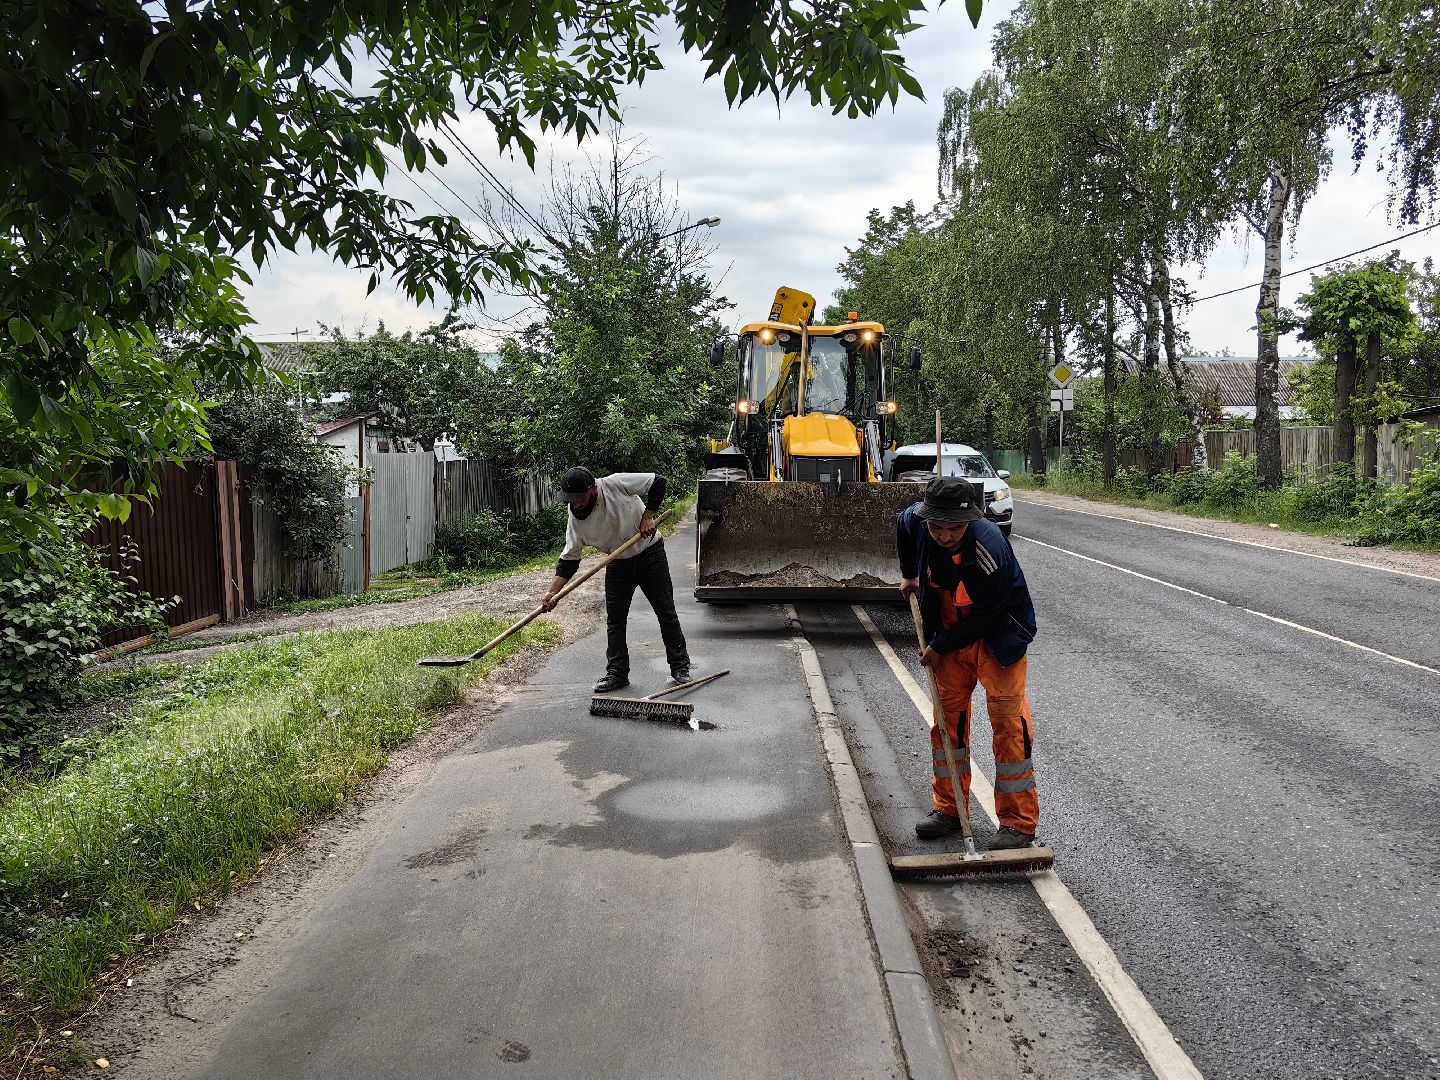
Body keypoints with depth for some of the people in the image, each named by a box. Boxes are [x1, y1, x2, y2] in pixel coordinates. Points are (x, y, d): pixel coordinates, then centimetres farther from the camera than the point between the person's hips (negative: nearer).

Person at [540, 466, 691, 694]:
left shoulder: (615, 484, -24)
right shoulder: (575, 517, -12)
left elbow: (658, 481, -17)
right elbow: (569, 558, -10)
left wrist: (647, 516, -22)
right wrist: (553, 592, -20)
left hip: (650, 553, -3)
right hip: (618, 564, 4)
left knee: (666, 612, 2)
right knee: (614, 620, 1)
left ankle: (680, 668, 13)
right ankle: (617, 673, 12)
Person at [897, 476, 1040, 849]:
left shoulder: (991, 551, -35)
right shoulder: (916, 521, -19)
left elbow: (984, 616, -25)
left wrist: (940, 647, -15)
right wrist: (909, 575, 18)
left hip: (997, 634, -6)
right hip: (949, 633, 6)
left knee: (1008, 720, -8)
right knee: (947, 713, 9)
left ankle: (1019, 821, 2)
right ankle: (949, 808, 22)